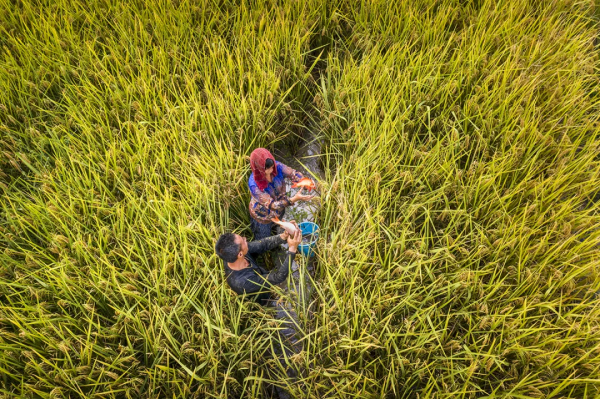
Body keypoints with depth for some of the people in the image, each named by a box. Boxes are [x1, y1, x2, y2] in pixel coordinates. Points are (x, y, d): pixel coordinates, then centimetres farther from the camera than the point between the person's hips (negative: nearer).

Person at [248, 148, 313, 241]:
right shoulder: (254, 184, -40)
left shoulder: (277, 166, -28)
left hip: (279, 210, 4)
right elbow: (271, 205, -40)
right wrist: (294, 199, -51)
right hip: (263, 217, -4)